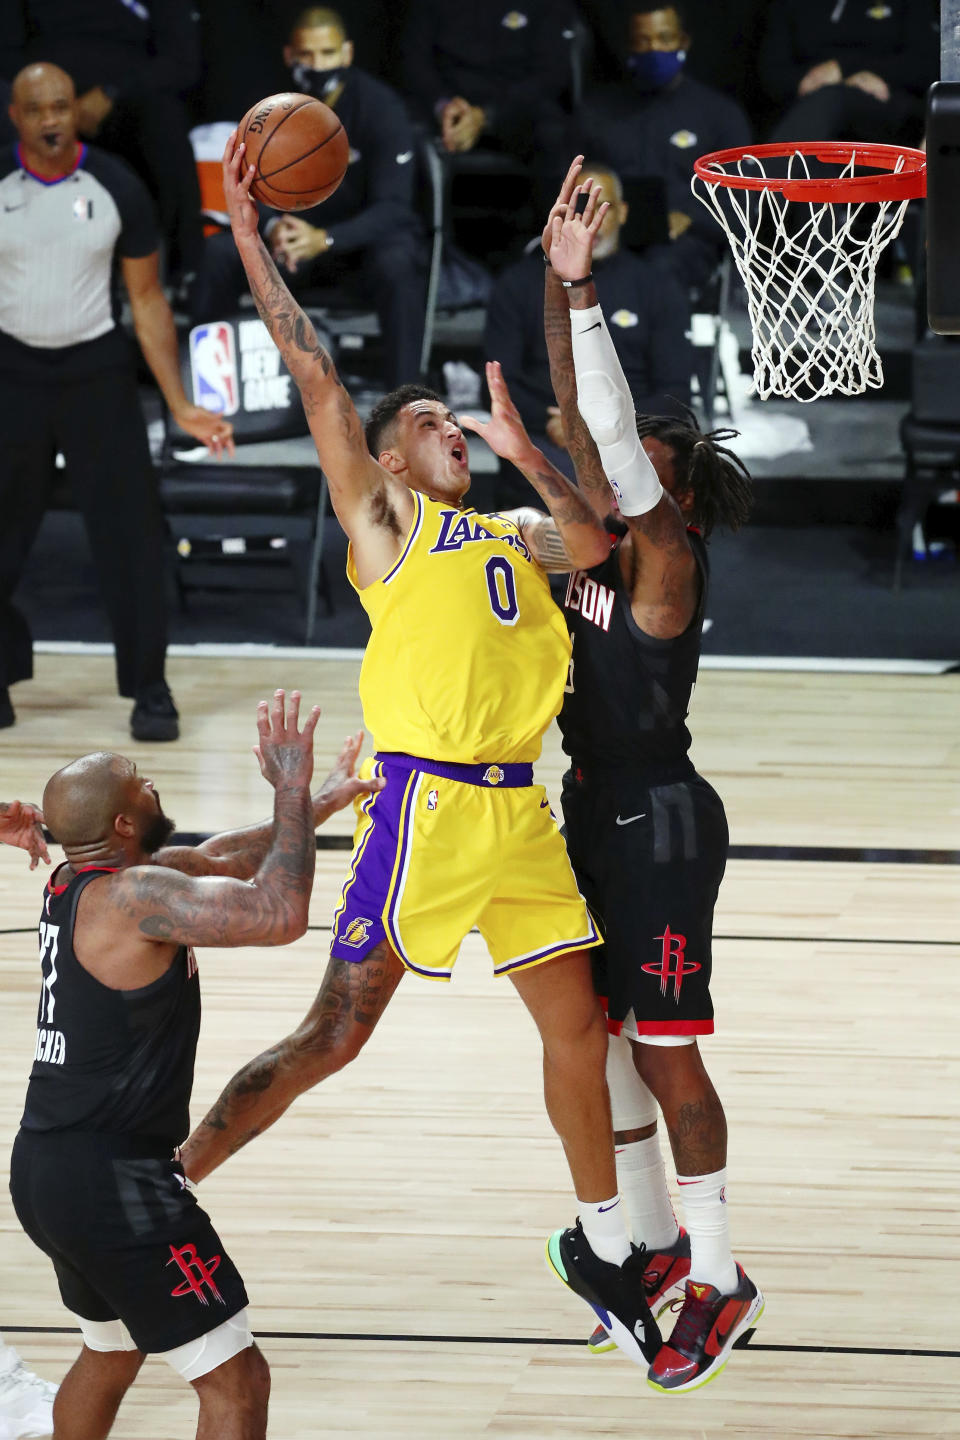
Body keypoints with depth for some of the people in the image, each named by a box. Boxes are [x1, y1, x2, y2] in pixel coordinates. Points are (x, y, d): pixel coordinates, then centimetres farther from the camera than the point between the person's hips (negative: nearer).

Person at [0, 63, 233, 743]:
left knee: (131, 534, -6)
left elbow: (147, 299, 2)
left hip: (96, 369, 0)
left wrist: (181, 406, -3)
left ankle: (150, 692, 2)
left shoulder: (116, 187, -6)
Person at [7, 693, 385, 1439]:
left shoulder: (75, 880, 8)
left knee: (111, 1353, 31)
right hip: (114, 1182, -10)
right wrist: (291, 788, -19)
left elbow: (221, 860, 22)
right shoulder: (133, 896, -20)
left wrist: (314, 806, 19)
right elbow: (279, 915, -29)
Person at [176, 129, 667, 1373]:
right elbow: (314, 376, -2)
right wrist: (249, 239, -4)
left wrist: (523, 454, -1)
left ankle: (600, 1245, 27)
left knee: (576, 1029, 11)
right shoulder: (380, 528, 4)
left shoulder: (507, 537, 20)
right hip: (426, 804, -6)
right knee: (336, 1033, -8)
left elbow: (591, 543, 2)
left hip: (519, 812, 6)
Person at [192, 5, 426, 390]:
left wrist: (325, 240, -42)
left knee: (397, 264, -38)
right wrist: (273, 226, -31)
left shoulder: (380, 106, -18)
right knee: (219, 251, -20)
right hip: (297, 236, 4)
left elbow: (393, 207, -23)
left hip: (366, 240, -4)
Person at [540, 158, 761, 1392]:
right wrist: (558, 283, -10)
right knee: (599, 1043, 15)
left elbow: (610, 439, -30)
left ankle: (719, 1283, 9)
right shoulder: (599, 545, 4)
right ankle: (658, 1249, 29)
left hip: (661, 827, -9)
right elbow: (582, 417, 0)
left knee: (665, 1057, -2)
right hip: (597, 817, 9)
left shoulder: (665, 556, -17)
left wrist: (583, 288, -36)